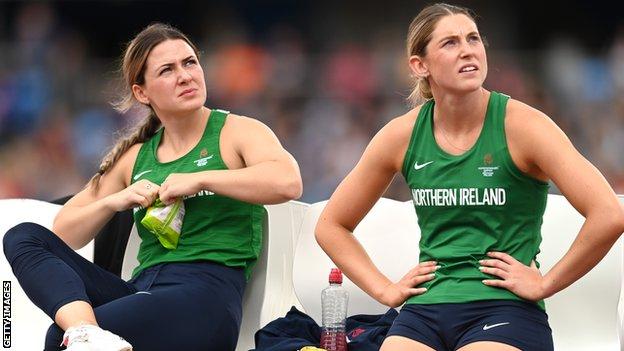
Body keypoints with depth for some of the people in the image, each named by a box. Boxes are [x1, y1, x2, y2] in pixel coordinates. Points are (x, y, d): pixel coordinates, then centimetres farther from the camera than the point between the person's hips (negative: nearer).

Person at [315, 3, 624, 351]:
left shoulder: (520, 124, -8)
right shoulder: (402, 135, 4)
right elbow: (331, 226, 19)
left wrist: (545, 284, -12)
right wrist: (385, 289, 8)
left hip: (505, 309, -4)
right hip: (425, 310, 4)